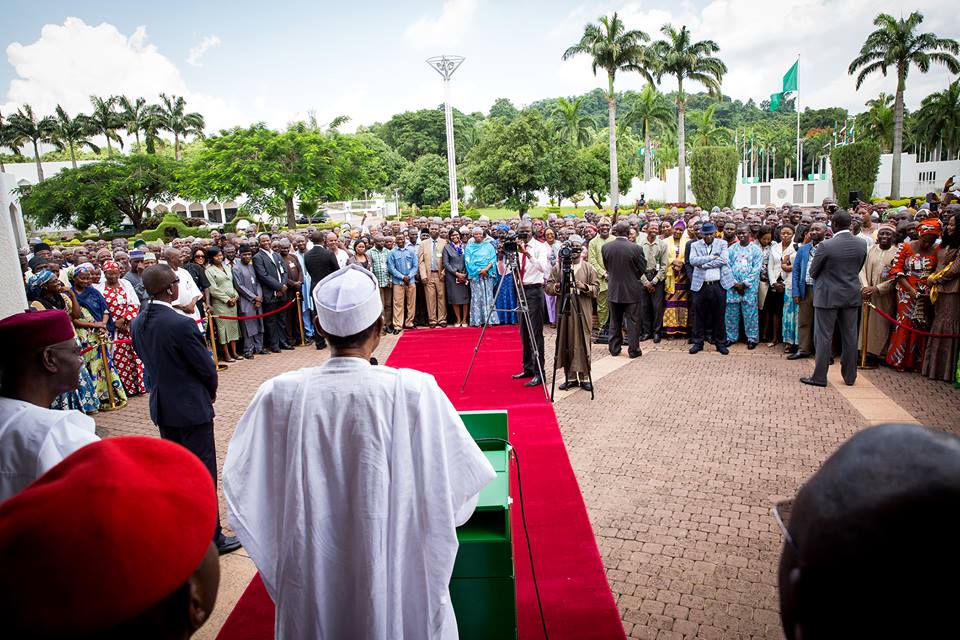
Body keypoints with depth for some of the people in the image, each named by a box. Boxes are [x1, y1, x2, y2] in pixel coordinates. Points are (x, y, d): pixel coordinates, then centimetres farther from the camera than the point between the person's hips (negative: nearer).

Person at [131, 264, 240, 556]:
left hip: (161, 406, 8)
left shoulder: (137, 323, 0)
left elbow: (146, 358, 9)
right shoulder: (181, 324, -24)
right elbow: (206, 367, -17)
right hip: (191, 406, -8)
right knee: (203, 472, 3)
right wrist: (211, 390, 3)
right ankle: (210, 537, 13)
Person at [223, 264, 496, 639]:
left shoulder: (280, 394, -14)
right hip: (394, 572, -2)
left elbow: (241, 479, -1)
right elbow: (466, 473, -10)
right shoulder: (413, 390, -21)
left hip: (313, 581, 2)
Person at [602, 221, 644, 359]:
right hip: (632, 290, -3)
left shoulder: (605, 247, -8)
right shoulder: (636, 248, -16)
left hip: (613, 290, 3)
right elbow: (641, 270, -4)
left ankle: (614, 349, 21)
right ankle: (633, 350, 11)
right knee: (633, 321, 7)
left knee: (615, 321, 14)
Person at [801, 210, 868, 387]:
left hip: (828, 296, -5)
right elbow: (859, 268, 9)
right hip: (852, 295, 5)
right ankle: (850, 376, 21)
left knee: (824, 337, 1)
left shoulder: (826, 246, -18)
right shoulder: (862, 243, -2)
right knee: (850, 336, 12)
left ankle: (820, 377, 5)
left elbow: (812, 272, -7)